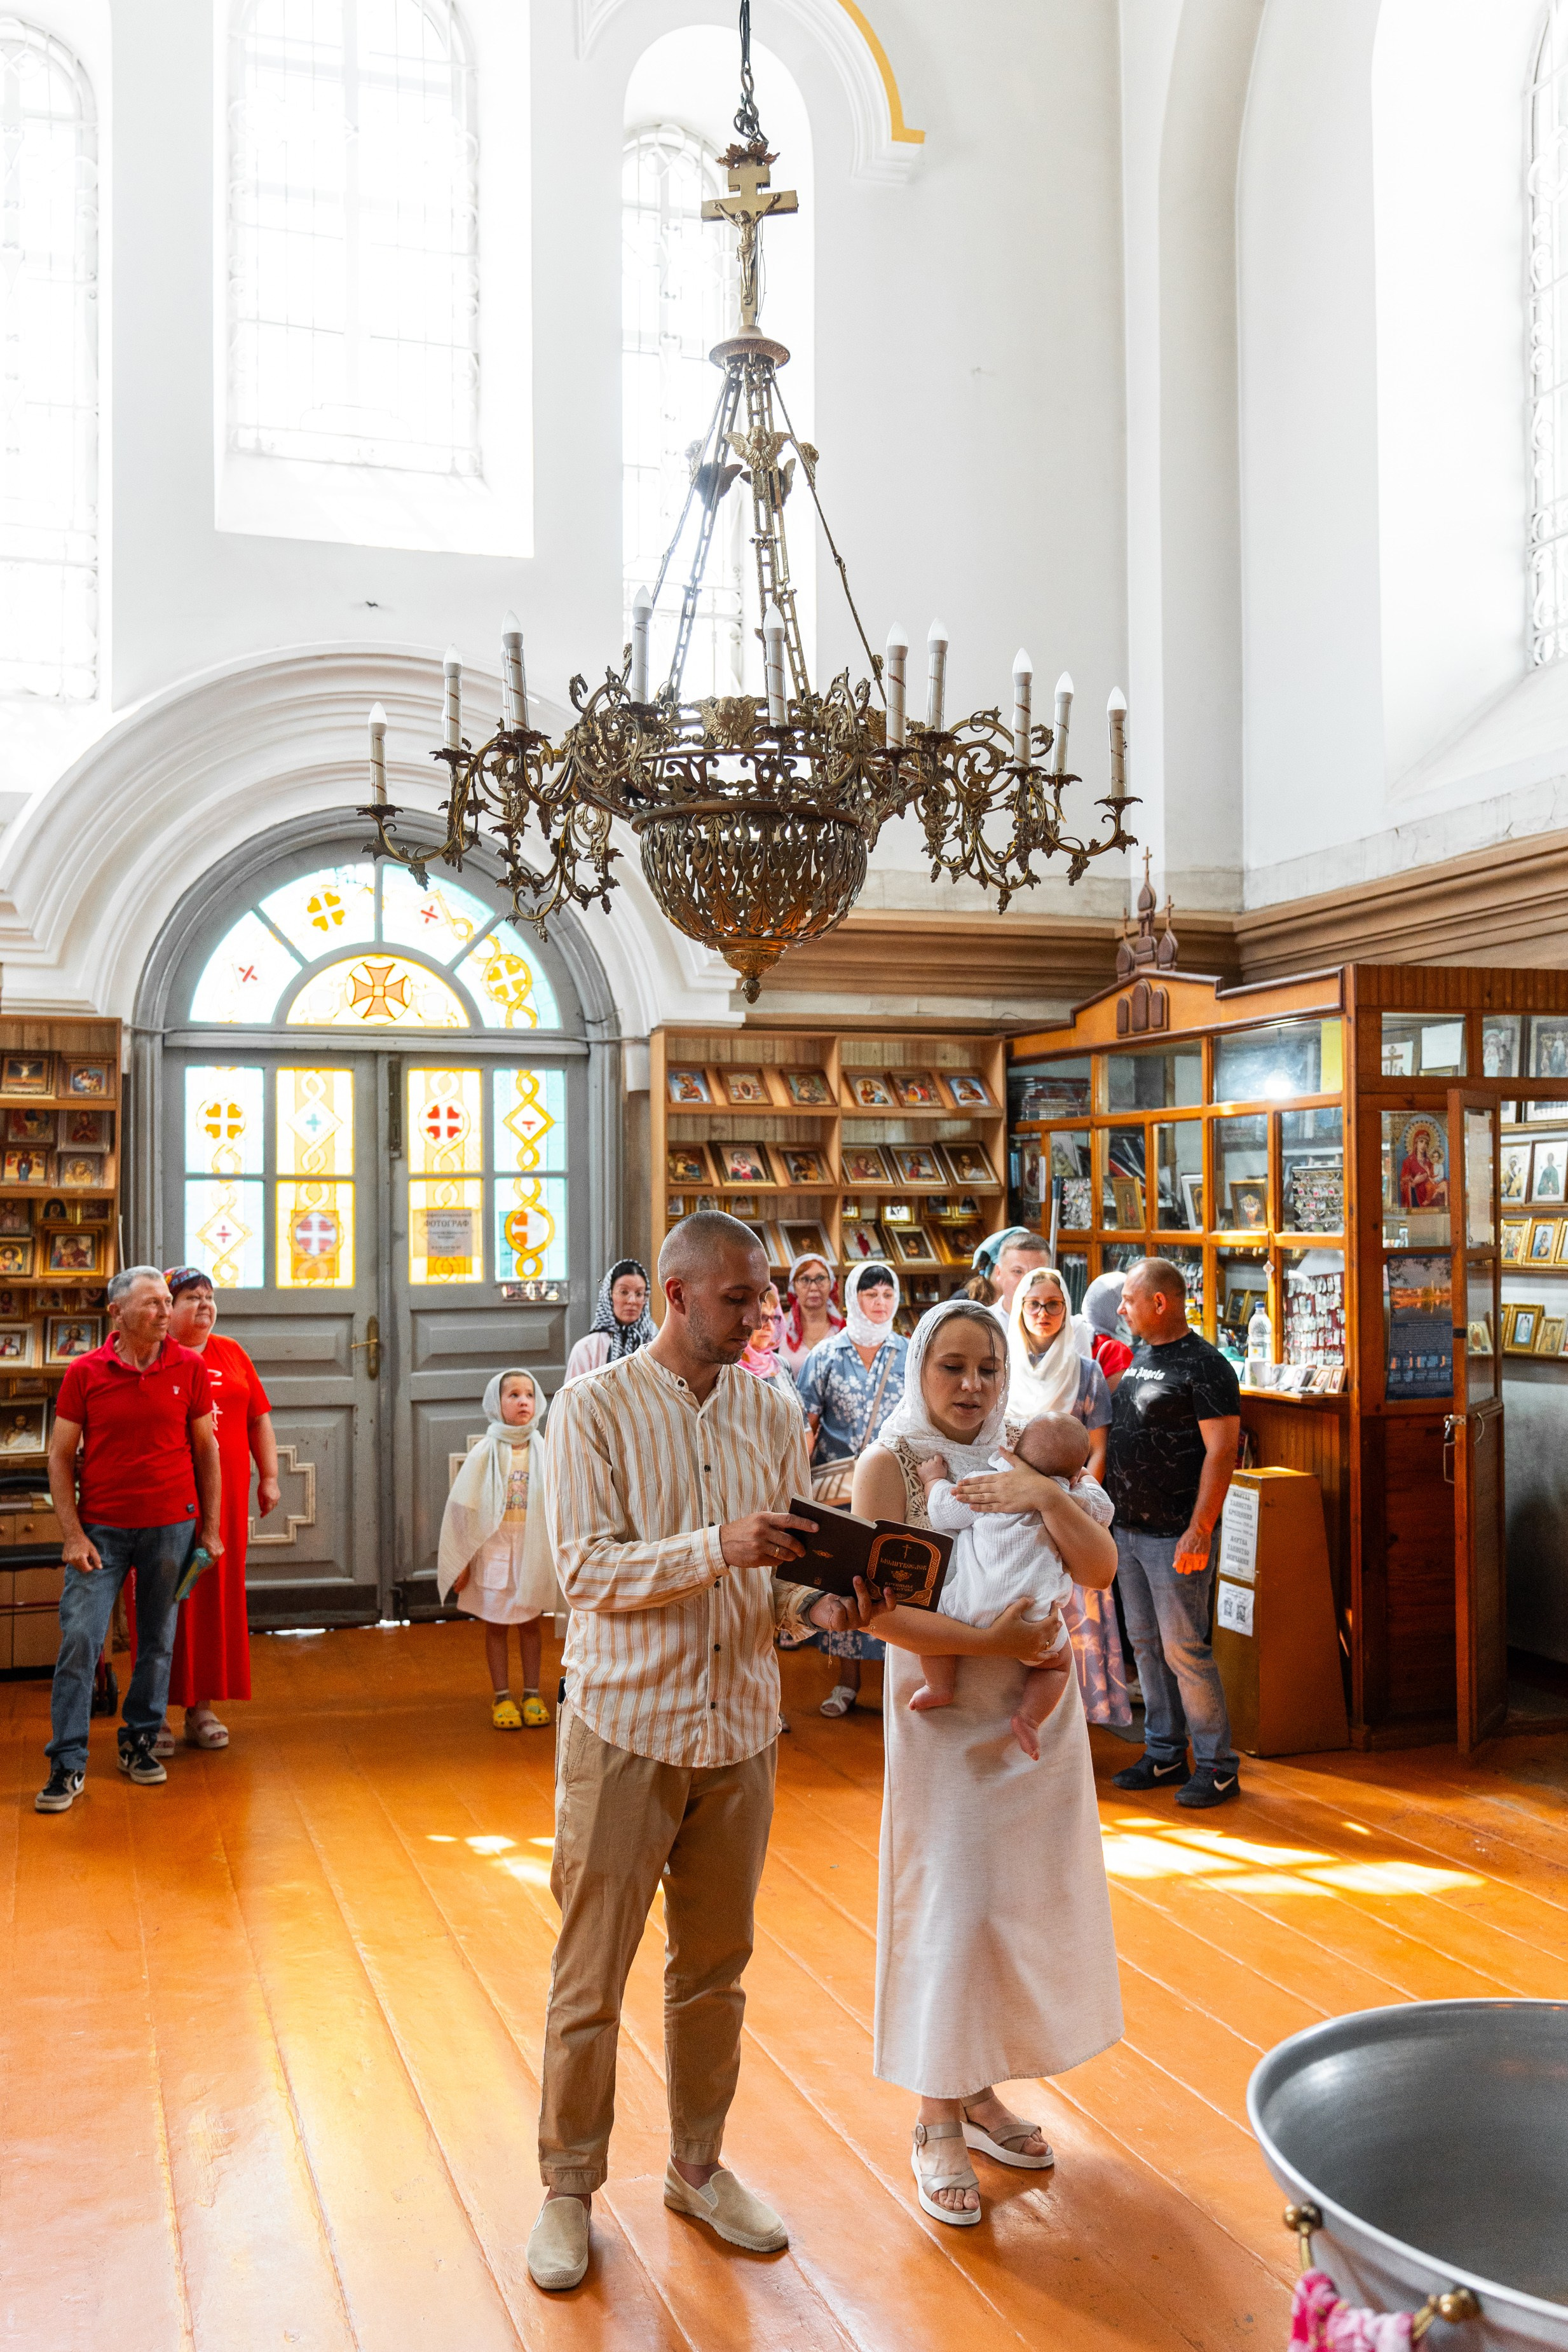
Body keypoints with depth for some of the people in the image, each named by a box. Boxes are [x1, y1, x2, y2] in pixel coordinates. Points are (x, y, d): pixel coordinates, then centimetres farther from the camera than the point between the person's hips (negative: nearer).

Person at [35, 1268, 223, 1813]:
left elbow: (205, 1449, 7)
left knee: (158, 1641, 9)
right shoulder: (85, 1373, -4)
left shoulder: (189, 1368, 0)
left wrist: (211, 1527, 5)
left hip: (171, 1525, 1)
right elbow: (60, 1455, 0)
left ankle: (139, 1742, 25)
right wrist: (72, 1534, -7)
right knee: (78, 1639, -5)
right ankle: (67, 1764, 4)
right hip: (101, 1527, -1)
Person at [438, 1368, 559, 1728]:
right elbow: (463, 1509, -4)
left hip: (533, 1551, 2)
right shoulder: (485, 1454, -7)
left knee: (530, 1623, 11)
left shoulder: (542, 1452, -2)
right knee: (496, 1625, 8)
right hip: (494, 1550, -1)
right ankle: (501, 1697, 17)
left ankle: (532, 1695, 21)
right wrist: (461, 1561, -4)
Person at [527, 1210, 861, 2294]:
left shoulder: (775, 1415, 6)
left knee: (715, 1966, 15)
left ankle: (698, 2165, 33)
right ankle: (569, 2187, 23)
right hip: (626, 1726, -4)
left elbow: (780, 1567, 9)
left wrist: (814, 1599, -14)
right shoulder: (596, 1407, -7)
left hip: (740, 1726, 4)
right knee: (591, 1976, 5)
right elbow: (587, 1567, -14)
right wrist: (718, 1548, -27)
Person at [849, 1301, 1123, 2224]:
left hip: (1038, 1713, 5)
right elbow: (882, 1609, -18)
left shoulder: (1024, 1456, 5)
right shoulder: (891, 1463, -10)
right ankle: (937, 2125, 15)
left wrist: (1046, 1495, -18)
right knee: (947, 1906, 0)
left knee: (1024, 1900, 12)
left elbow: (1102, 1568, -4)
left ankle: (981, 2090, 30)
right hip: (945, 1717, -5)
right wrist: (990, 1642, -25)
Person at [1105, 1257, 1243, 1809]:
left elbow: (1221, 1452, -17)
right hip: (1129, 1529, 8)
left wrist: (1200, 1529, -23)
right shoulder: (1136, 1355, 12)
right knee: (1146, 1645, 14)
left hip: (1176, 1537, -8)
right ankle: (1164, 1755, 25)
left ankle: (1218, 1766, 8)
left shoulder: (1204, 1366, -13)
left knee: (1184, 1649, -5)